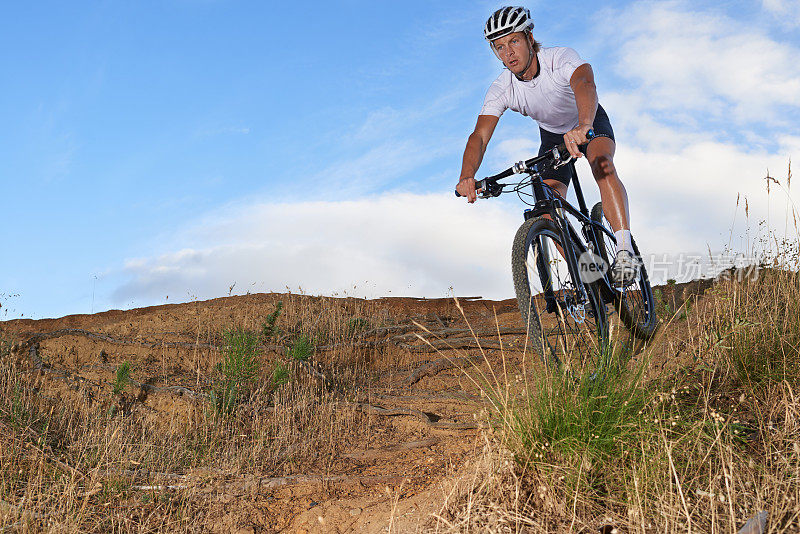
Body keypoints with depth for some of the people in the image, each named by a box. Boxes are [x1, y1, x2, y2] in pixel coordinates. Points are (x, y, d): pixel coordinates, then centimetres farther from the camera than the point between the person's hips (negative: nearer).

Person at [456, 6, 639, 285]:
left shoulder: (561, 58, -34)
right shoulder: (501, 89, -24)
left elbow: (584, 84, -56)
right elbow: (480, 136, -35)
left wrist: (583, 126, -78)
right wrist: (467, 177, -56)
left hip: (591, 123, -4)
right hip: (552, 136, 4)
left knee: (602, 165, -36)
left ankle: (625, 251, -37)